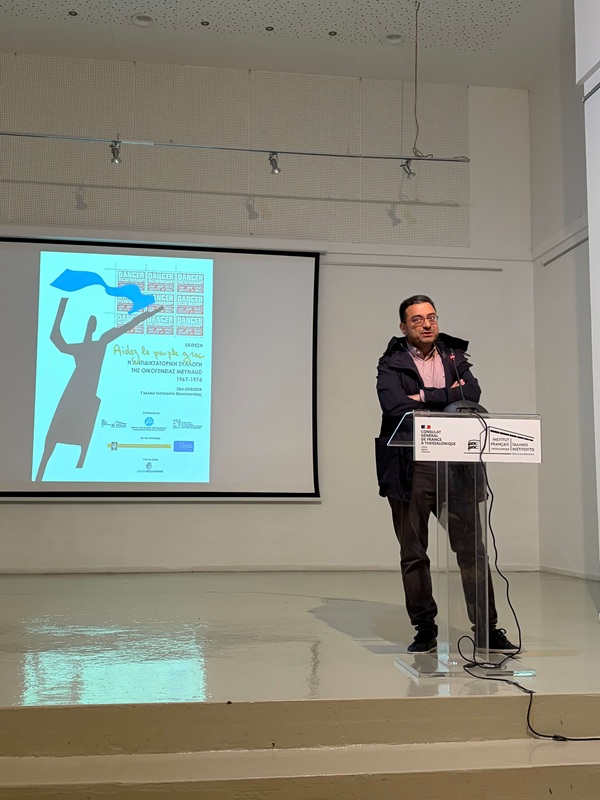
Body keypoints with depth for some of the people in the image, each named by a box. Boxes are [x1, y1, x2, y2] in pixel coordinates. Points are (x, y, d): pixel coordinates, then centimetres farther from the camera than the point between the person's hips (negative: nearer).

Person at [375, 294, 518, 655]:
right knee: (413, 554, 6)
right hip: (410, 468, -1)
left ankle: (488, 628, 11)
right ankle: (425, 631, 19)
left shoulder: (456, 357, 14)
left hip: (455, 466, 2)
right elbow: (395, 406, -14)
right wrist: (447, 402, -7)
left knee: (472, 549, 2)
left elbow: (472, 394, -5)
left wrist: (425, 397, -10)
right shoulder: (391, 364, 5)